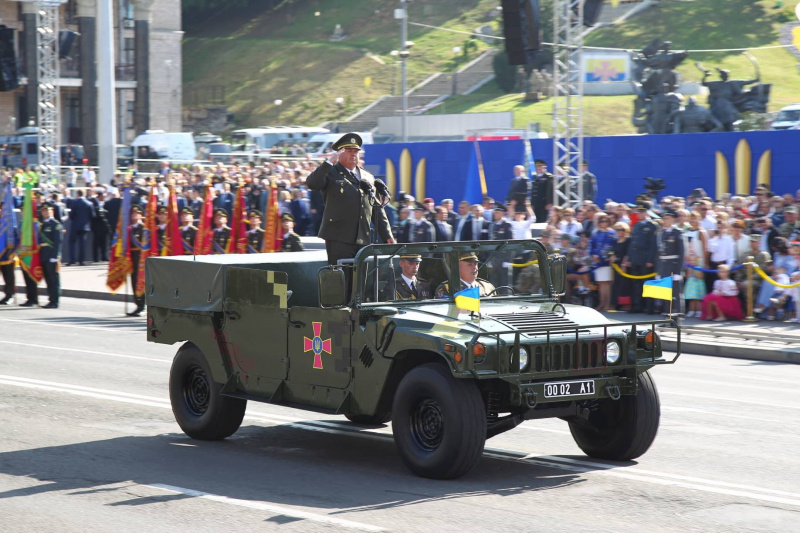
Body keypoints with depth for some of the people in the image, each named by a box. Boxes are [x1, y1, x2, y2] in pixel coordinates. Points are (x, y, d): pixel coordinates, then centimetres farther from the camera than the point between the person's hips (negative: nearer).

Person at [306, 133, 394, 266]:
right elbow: (311, 184, -17)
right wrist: (330, 162, -19)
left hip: (363, 239, 5)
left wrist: (387, 236, 13)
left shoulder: (368, 178, 19)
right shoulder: (330, 173, 3)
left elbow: (377, 209, 20)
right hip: (339, 239, -5)